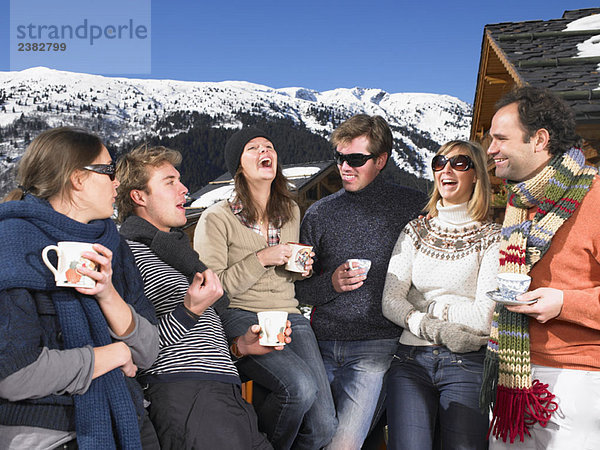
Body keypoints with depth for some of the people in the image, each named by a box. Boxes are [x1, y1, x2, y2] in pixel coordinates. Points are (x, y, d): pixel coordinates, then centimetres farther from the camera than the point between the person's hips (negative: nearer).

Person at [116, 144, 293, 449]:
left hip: (227, 396, 8)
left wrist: (239, 346, 14)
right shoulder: (128, 251, -5)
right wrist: (189, 311, -23)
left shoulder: (174, 252, 25)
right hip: (185, 396, -8)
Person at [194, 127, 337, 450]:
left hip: (289, 315, 5)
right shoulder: (217, 218, -3)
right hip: (239, 318, -5)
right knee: (300, 386, -29)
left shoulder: (291, 211, 16)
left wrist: (300, 269, 5)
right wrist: (261, 259, -13)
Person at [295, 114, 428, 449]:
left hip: (376, 343, -3)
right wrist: (331, 283, -11)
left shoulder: (413, 206, 0)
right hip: (323, 343, 3)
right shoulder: (319, 214, 6)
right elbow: (300, 289, 8)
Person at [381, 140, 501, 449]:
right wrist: (432, 329, -11)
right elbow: (390, 302, 3)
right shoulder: (415, 231, 12)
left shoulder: (492, 238, 3)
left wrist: (430, 305, -1)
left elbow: (485, 317, -7)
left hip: (467, 363, -1)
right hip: (411, 357, 2)